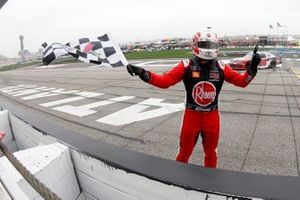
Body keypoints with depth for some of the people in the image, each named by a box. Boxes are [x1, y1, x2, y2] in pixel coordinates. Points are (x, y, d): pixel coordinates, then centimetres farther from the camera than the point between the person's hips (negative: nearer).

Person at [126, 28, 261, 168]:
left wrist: (252, 68, -16)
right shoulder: (186, 66, -11)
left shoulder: (220, 68, -3)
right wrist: (143, 73, -28)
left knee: (211, 152, 22)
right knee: (184, 152, 13)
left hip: (212, 116, 3)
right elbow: (164, 81, -16)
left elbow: (242, 81, 1)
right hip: (192, 115, -2)